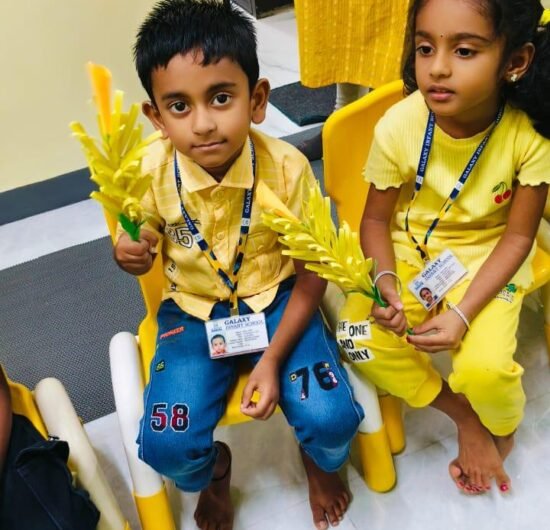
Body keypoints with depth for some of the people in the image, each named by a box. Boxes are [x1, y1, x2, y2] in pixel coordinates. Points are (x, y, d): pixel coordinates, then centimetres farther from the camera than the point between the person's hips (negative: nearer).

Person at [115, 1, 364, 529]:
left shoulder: (287, 167, -19)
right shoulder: (151, 171, -15)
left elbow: (313, 269, -9)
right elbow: (142, 251, 3)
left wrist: (274, 358, -15)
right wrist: (127, 255, -23)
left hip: (277, 301, 0)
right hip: (194, 311, 1)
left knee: (331, 420, -19)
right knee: (166, 447, -16)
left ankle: (319, 462, 23)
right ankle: (214, 470, 25)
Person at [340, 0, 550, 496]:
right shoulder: (398, 126, -19)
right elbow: (376, 218, -7)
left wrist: (462, 314, -23)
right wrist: (386, 280, -26)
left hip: (487, 258, -1)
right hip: (410, 249, 2)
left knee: (483, 368, -23)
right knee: (362, 342, -20)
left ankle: (502, 426, 18)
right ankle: (465, 417, 7)